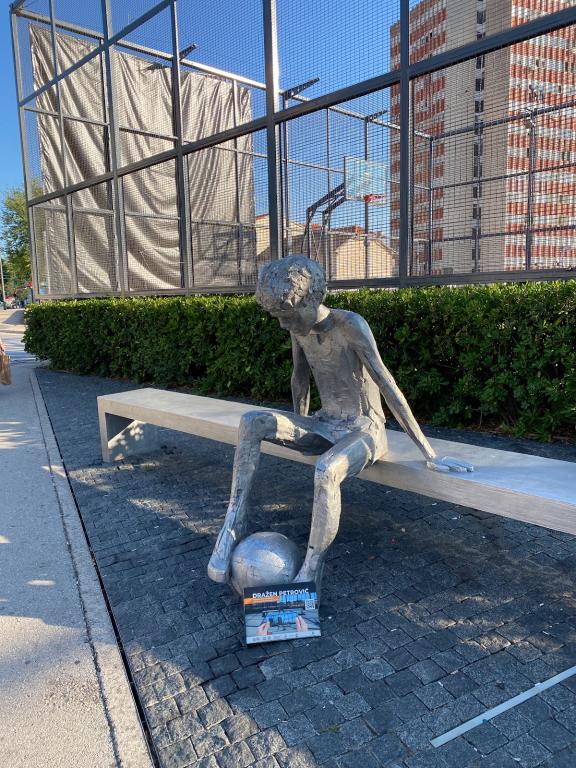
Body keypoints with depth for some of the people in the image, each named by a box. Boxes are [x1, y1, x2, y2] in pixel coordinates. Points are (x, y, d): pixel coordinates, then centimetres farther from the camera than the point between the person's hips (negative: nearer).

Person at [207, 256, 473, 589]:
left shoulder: (350, 325, -21)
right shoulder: (299, 328, 1)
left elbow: (386, 384, -24)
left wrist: (428, 452, -24)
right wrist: (297, 428, 27)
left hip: (364, 430, -6)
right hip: (325, 424, 6)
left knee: (326, 471, -39)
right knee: (251, 422, -17)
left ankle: (310, 576, -24)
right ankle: (234, 523, -16)